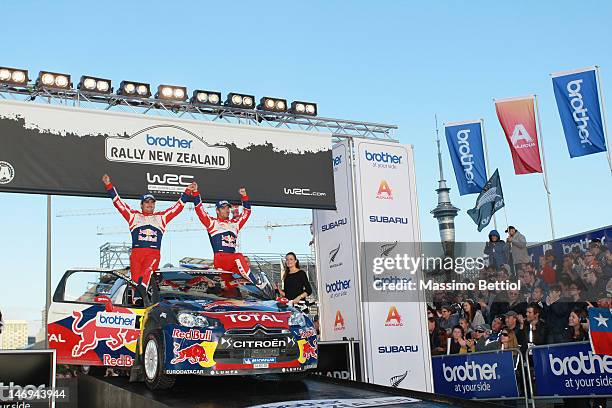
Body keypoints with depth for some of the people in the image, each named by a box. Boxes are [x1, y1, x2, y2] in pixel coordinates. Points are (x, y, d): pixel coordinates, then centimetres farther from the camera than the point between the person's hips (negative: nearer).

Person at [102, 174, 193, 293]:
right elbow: (118, 203, 19)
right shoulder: (134, 216, 22)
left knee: (147, 271, -30)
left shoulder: (161, 217, 25)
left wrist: (188, 192, 20)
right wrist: (109, 186, 13)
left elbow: (178, 206, 25)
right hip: (136, 252, 1)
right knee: (135, 276, -21)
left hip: (154, 253, -1)